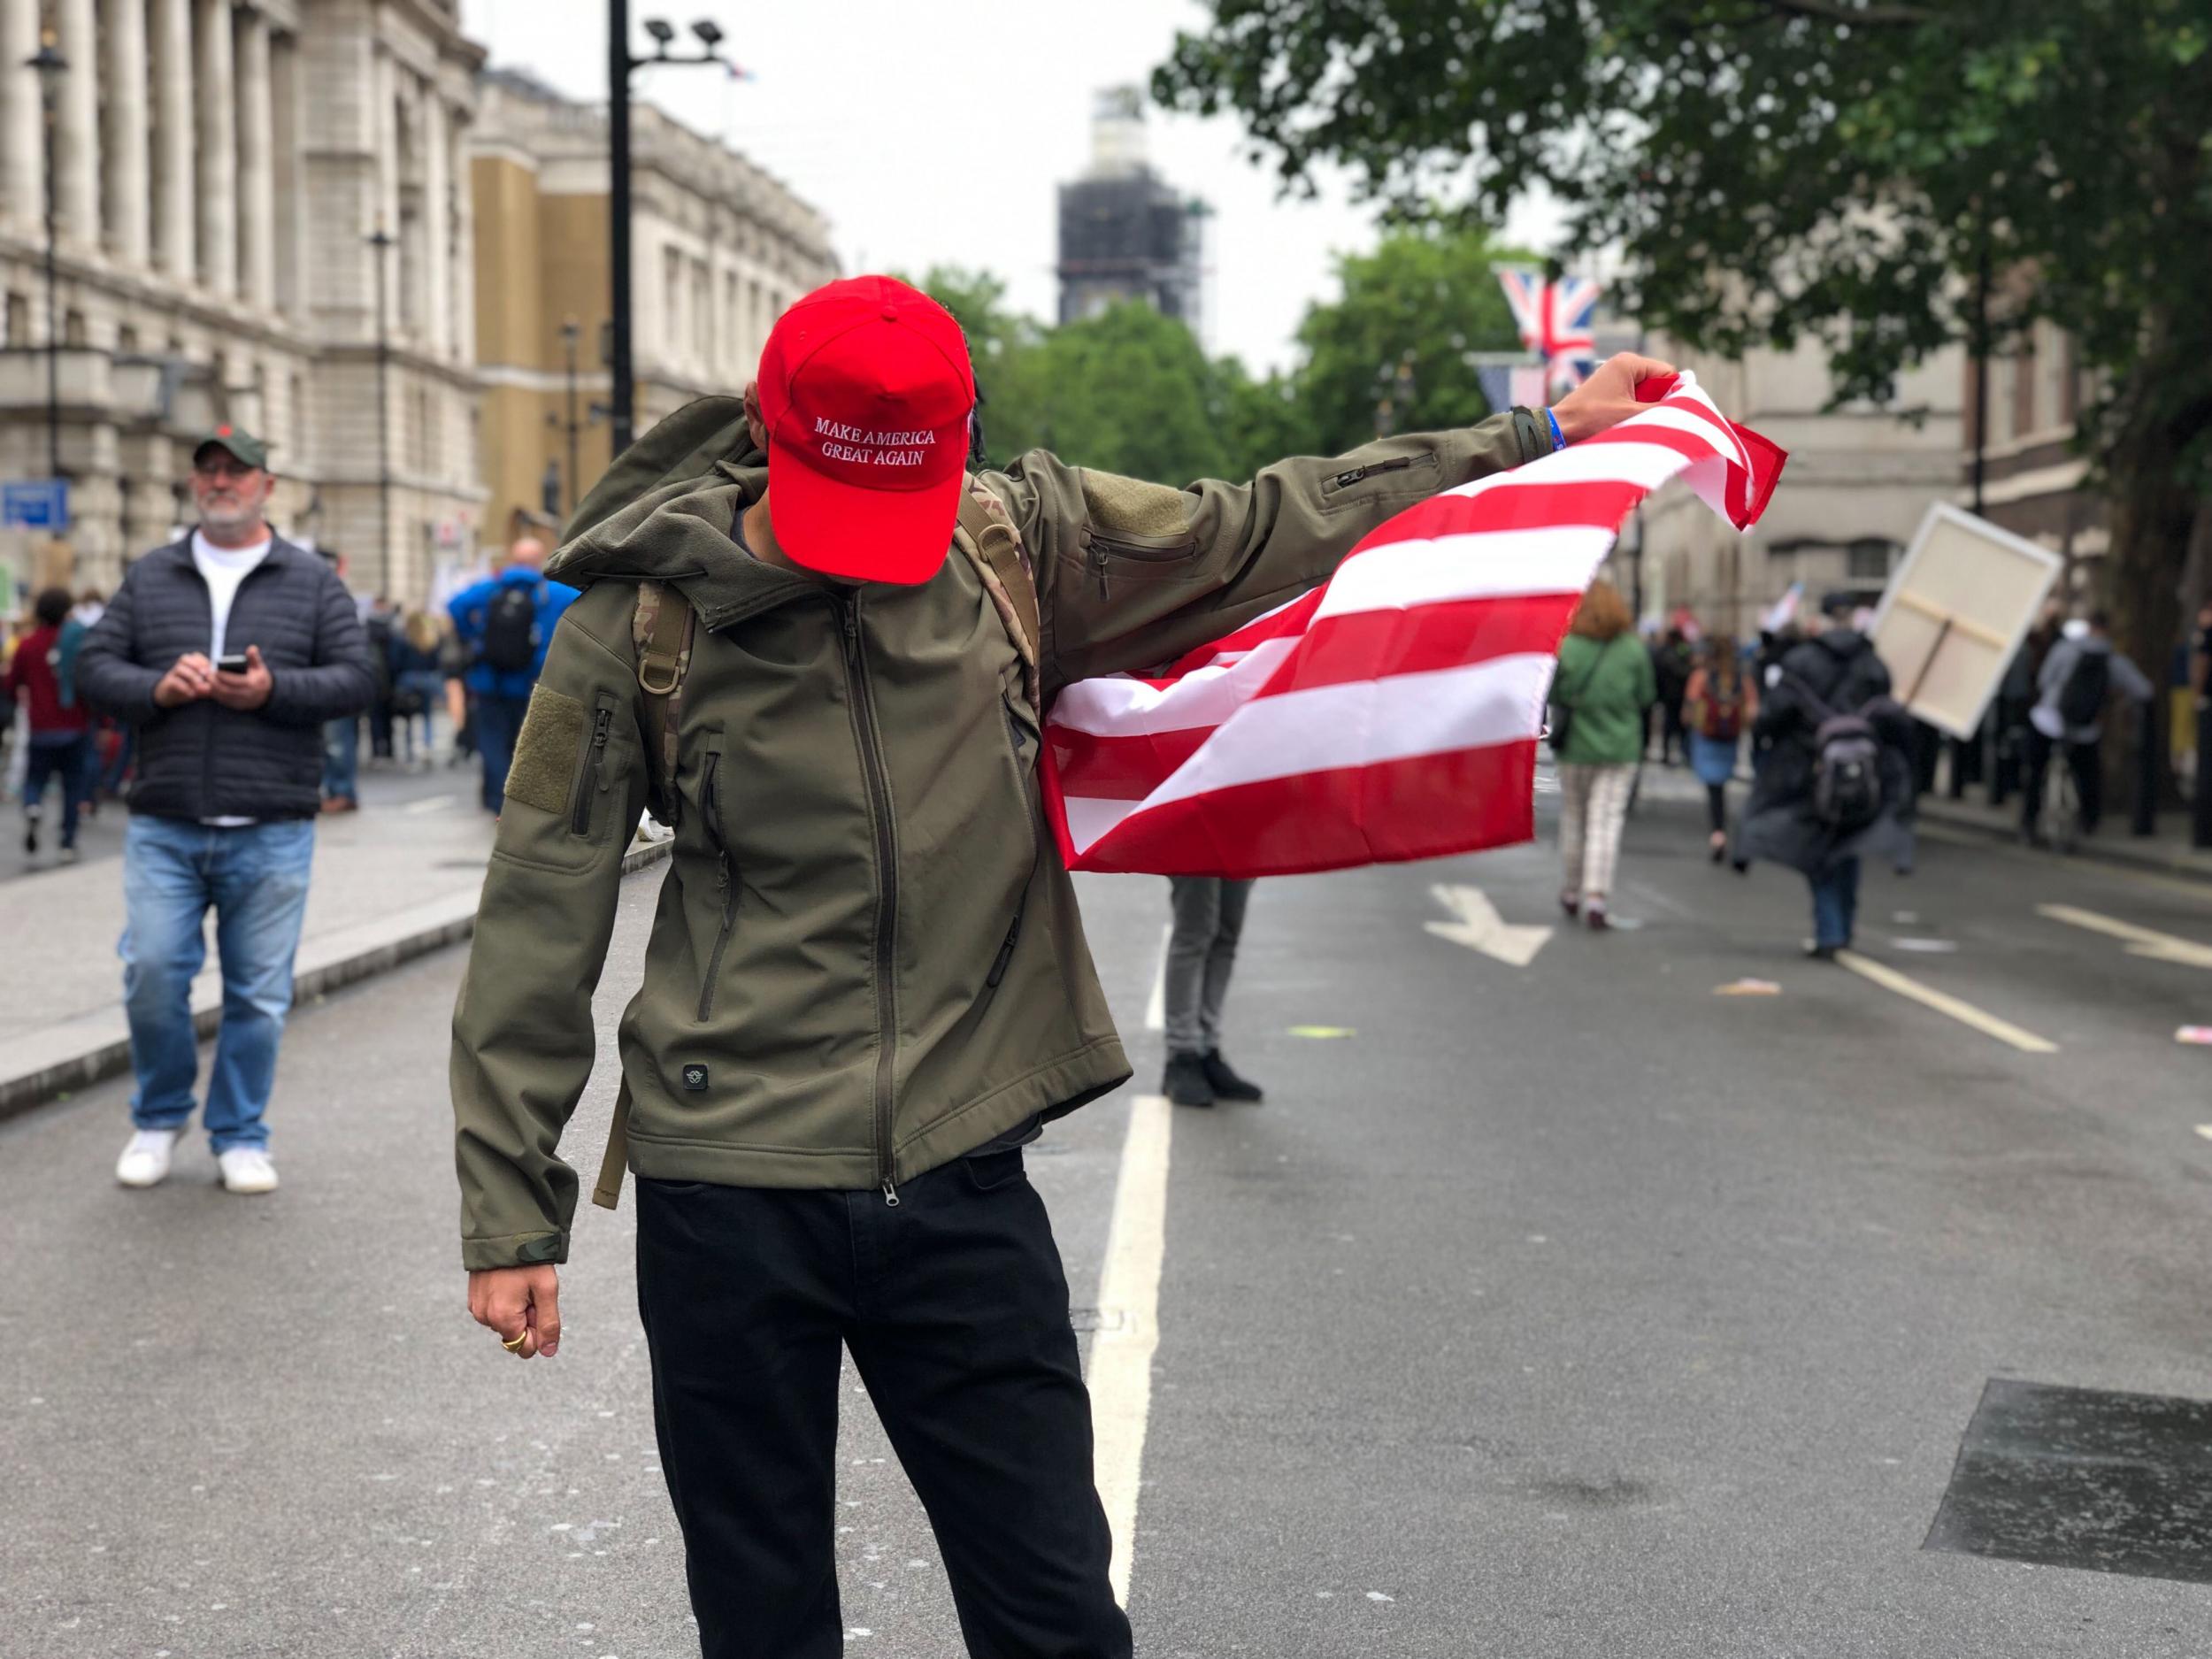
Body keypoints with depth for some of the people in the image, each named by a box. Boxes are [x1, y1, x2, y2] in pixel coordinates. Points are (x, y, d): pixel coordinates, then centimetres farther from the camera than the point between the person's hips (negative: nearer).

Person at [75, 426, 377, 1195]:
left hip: (271, 835, -1)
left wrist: (274, 690, -15)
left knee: (258, 993, 3)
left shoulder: (312, 581, 7)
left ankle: (240, 1137, 17)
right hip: (163, 828, 1)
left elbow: (356, 679, 1)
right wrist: (156, 687, -11)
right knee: (151, 974, -3)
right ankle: (159, 1118, 19)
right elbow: (93, 667, 9)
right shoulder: (150, 577, 12)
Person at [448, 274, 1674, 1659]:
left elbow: (1260, 529, 11)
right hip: (729, 1197, -1)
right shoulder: (640, 622, -5)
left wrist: (1547, 437, 15)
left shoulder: (1019, 546, 1)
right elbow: (540, 923, -1)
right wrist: (514, 1214, -1)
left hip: (961, 1184, 2)